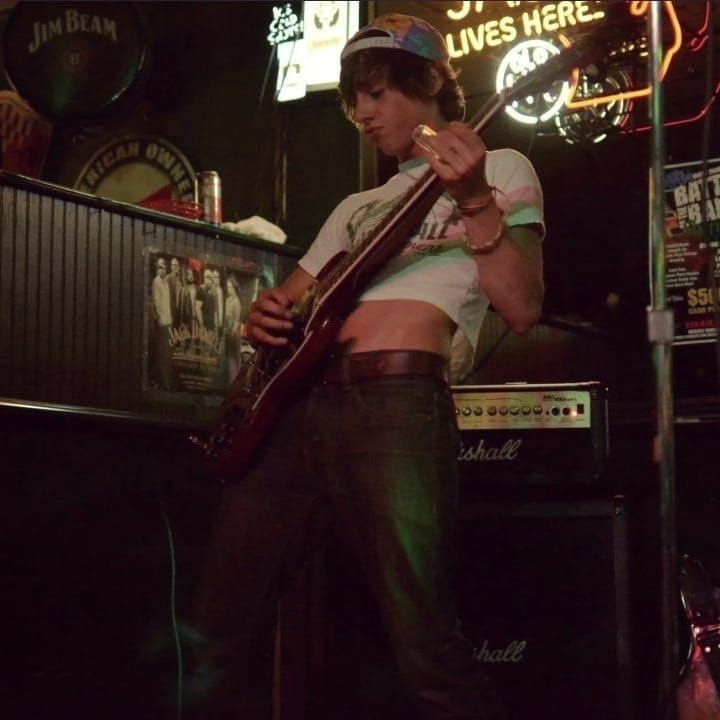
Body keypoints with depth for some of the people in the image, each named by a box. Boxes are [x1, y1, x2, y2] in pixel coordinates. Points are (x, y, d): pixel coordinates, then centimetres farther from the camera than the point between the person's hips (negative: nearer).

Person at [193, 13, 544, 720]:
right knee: (216, 641, 2)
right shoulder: (357, 207, 31)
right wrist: (266, 317, 7)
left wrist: (475, 200, -12)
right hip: (293, 410, 7)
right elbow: (286, 305, 31)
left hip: (396, 405, -6)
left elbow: (522, 309, 0)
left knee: (425, 647, -17)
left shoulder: (501, 169, 13)